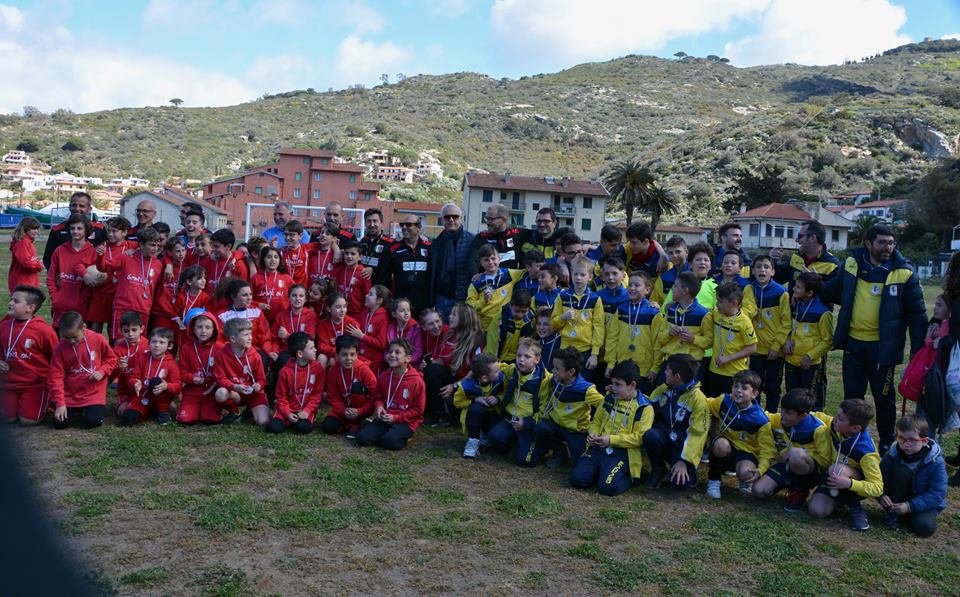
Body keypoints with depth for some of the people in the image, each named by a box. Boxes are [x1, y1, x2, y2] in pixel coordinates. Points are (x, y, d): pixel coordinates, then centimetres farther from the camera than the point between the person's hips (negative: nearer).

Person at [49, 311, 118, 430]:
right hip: (69, 395, 2)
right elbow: (56, 377, -8)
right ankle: (77, 411, 23)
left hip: (93, 393, -1)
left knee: (93, 421, -16)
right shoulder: (59, 348, -10)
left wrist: (102, 371, -15)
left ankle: (99, 407, 17)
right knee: (59, 423, -7)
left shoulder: (98, 339, -11)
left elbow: (111, 358, 5)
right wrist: (60, 403, -14)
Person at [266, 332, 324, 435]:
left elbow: (317, 394, -2)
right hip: (288, 409, 0)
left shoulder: (319, 369, -5)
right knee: (273, 428, -21)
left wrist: (307, 411, -13)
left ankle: (302, 420, 6)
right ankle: (290, 420, 9)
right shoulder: (285, 371, -8)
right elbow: (281, 396, 0)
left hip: (306, 410, 0)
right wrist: (287, 413, -13)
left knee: (303, 428, -29)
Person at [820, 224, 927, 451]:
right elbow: (832, 291, 17)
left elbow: (917, 313, -5)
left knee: (884, 397, 10)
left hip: (883, 346, -3)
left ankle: (887, 444, 27)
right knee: (852, 396, 13)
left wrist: (918, 350, -6)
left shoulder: (904, 272, -9)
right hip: (853, 342, 3)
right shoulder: (853, 264, 0)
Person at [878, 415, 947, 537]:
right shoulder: (893, 453, -13)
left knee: (924, 527, -31)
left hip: (926, 503, -1)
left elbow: (937, 494, -20)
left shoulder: (935, 461, -20)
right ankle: (892, 513, -14)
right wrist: (881, 494, -29)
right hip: (899, 499, 1)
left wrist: (910, 506, -28)